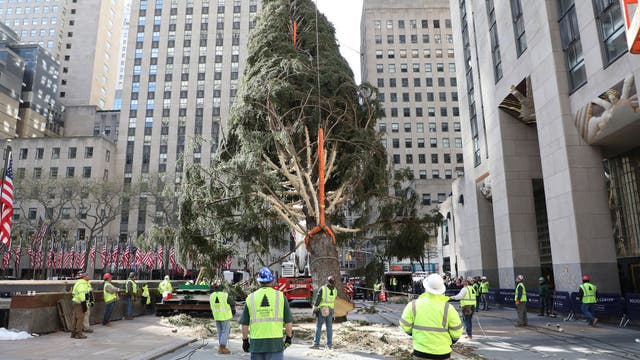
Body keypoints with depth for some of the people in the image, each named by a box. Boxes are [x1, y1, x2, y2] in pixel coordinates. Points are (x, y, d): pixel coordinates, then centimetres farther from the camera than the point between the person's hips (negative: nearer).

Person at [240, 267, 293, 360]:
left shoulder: (250, 298, 1)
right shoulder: (280, 296, -2)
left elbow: (245, 323, 4)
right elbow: (288, 321, 0)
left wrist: (245, 340, 15)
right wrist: (289, 337, 13)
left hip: (256, 343, 2)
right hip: (275, 342, -1)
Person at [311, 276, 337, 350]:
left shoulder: (322, 289, -11)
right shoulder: (335, 290, 0)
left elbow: (317, 299, -11)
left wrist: (314, 309, -5)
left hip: (322, 310, -3)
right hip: (330, 310, 3)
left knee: (318, 327, 2)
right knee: (329, 328, 8)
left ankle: (316, 344, -2)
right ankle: (329, 345, 9)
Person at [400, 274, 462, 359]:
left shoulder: (414, 305, -10)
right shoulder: (448, 308, -13)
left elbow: (405, 326, -3)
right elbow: (457, 332, -7)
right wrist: (450, 342, 14)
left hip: (420, 352, 1)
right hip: (442, 353, 0)